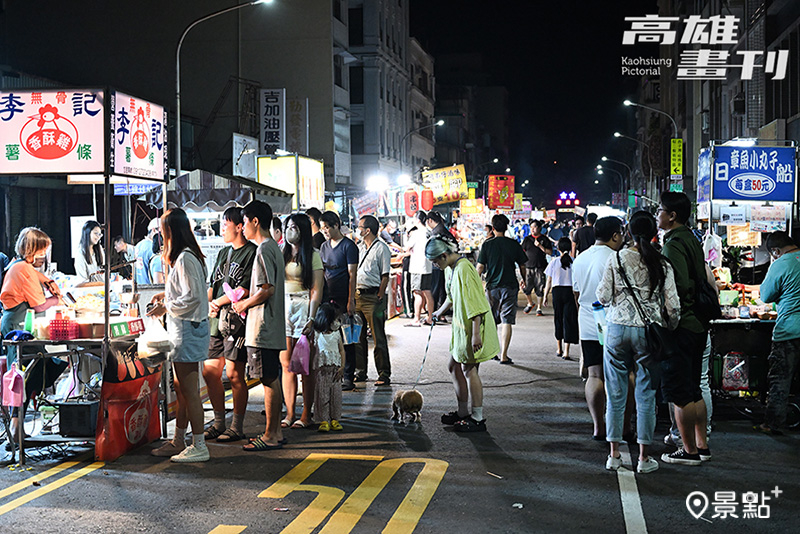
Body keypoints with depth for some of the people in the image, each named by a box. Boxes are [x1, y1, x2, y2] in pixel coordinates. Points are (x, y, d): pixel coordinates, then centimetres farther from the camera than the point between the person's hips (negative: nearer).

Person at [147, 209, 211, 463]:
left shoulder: (185, 259, -17)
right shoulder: (189, 256, 14)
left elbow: (193, 297, -21)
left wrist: (166, 307, -12)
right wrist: (166, 294, 21)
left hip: (188, 329, -11)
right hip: (184, 328, 11)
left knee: (189, 391, -6)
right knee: (181, 390, 16)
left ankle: (199, 447, -1)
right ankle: (178, 442, 25)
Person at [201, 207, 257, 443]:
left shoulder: (252, 253, -6)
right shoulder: (223, 253, 20)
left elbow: (245, 290, -14)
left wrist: (217, 302, -6)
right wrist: (207, 304, 2)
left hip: (237, 319, -8)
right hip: (217, 319, 8)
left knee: (234, 374, -5)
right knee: (210, 370, 7)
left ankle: (237, 427, 4)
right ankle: (219, 423, 19)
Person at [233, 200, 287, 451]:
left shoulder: (264, 249, -15)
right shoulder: (273, 247, 16)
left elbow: (267, 290, -21)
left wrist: (244, 305, -8)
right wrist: (246, 301, 16)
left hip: (263, 327, -10)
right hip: (271, 327, 10)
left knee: (269, 380, -5)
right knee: (271, 380, 13)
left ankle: (270, 436, 0)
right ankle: (275, 432, 19)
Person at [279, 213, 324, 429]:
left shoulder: (312, 255, -2)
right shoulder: (282, 254, 13)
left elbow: (316, 290, -7)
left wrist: (311, 318, -15)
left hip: (303, 307, -5)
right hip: (283, 308, 5)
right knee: (286, 363, 3)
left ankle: (306, 415, 6)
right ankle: (290, 413, 8)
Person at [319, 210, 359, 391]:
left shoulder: (348, 246, -6)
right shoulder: (324, 247, 14)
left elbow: (352, 275, -10)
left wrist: (351, 301, -15)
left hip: (343, 298, -6)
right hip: (327, 298, 6)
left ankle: (348, 377, 3)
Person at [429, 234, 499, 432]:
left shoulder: (464, 269, -22)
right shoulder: (450, 269, 9)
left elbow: (475, 304, -26)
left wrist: (475, 334, -28)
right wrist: (440, 312, 43)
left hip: (474, 326, -10)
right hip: (461, 326, 10)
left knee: (469, 370, -6)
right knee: (453, 366, 15)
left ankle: (478, 419, 2)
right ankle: (463, 412, 26)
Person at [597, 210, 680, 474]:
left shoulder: (616, 258, -2)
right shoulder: (662, 264, -2)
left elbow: (603, 297, 0)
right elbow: (672, 305, -3)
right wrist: (669, 329, 13)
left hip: (617, 328, 1)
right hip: (648, 332, 0)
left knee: (616, 393, 8)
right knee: (645, 395, 5)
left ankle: (613, 454, 13)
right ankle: (644, 457, 9)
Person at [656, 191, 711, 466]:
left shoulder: (673, 245, -16)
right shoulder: (692, 240, 13)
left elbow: (679, 286, -26)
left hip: (680, 327, -10)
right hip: (697, 325, 10)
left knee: (679, 393, -1)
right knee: (693, 390, 16)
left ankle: (689, 451, 5)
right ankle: (702, 446, 22)